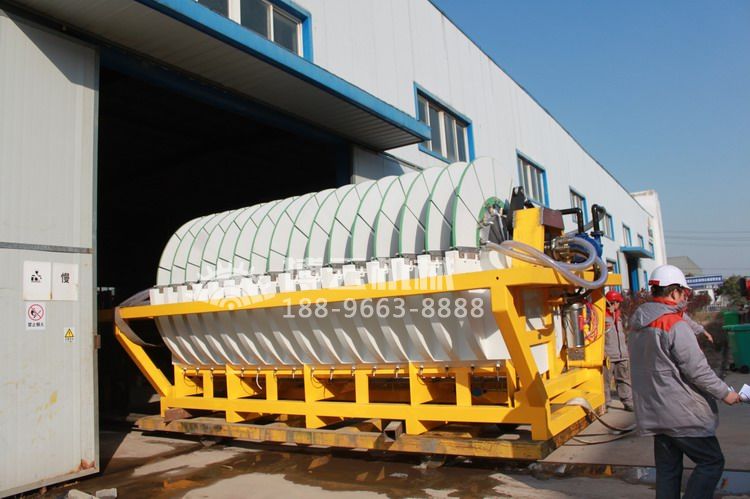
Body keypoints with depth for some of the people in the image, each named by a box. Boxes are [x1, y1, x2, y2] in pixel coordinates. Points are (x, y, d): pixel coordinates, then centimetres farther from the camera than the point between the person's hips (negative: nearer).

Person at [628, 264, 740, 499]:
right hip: (682, 413, -8)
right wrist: (724, 393, -4)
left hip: (654, 413, 8)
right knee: (712, 462, 6)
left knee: (667, 469, 14)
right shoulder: (674, 325, -18)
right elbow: (697, 369, -16)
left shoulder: (637, 326, 8)